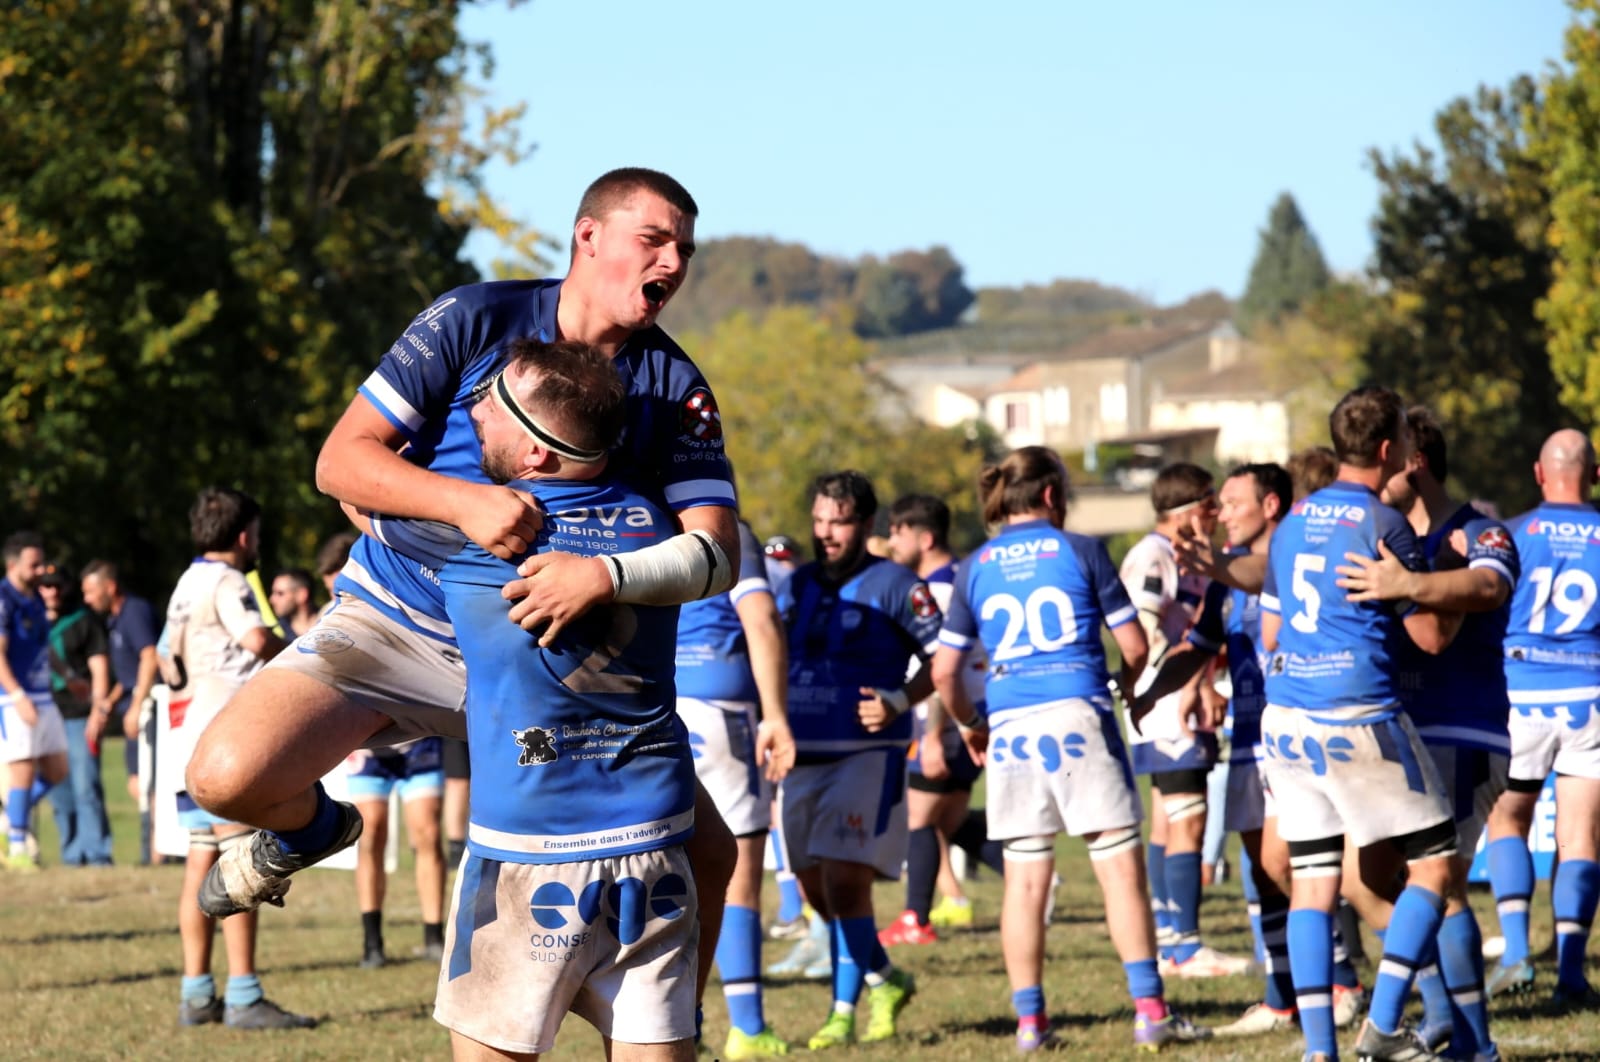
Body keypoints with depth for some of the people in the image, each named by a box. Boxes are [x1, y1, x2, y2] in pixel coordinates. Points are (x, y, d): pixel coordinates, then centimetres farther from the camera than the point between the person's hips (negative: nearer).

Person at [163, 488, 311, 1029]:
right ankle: (243, 997, -13)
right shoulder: (225, 582, -9)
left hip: (189, 741, 10)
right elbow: (258, 639, -25)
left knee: (201, 864, 9)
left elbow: (168, 662, 25)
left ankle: (196, 994, 10)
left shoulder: (185, 585, 20)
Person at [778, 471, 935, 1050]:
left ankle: (844, 1012, -8)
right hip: (801, 757, 6)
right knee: (816, 890, 10)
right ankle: (886, 980, 31)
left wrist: (900, 701, -19)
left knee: (844, 882, -14)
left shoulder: (893, 585, -4)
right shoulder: (798, 584, 13)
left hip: (866, 756, -6)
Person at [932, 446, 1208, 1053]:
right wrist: (1128, 689, 24)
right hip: (1080, 717, -3)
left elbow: (944, 670, 8)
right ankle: (1150, 1010, -7)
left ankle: (1029, 1020, 7)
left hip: (1010, 728, 3)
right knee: (1120, 866, -1)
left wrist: (968, 726, 25)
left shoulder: (975, 569, 9)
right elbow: (1135, 646, 3)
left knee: (1025, 878, 7)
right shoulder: (1080, 552, 2)